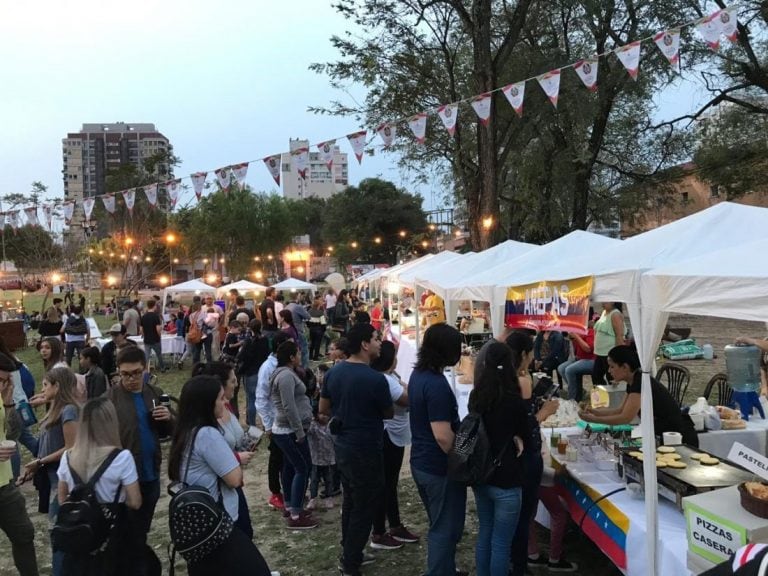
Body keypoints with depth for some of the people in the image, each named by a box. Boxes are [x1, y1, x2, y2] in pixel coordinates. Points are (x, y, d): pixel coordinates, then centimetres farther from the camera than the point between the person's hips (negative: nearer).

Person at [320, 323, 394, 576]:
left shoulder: (333, 372, -2)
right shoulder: (376, 379, -22)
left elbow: (323, 408, 9)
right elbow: (389, 414, -5)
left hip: (342, 446, 8)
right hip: (366, 451, -7)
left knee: (350, 501, 22)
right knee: (364, 507, 7)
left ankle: (348, 552, 35)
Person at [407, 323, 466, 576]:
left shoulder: (418, 374, 5)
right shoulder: (436, 384, -26)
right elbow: (443, 436, -28)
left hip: (421, 462, 10)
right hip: (440, 468, -10)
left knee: (439, 525, 24)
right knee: (446, 529, 5)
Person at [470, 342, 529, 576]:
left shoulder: (476, 396, 1)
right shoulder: (514, 400, -17)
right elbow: (523, 436, -1)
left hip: (481, 477, 6)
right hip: (506, 480, -6)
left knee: (484, 535, 19)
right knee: (501, 543, 3)